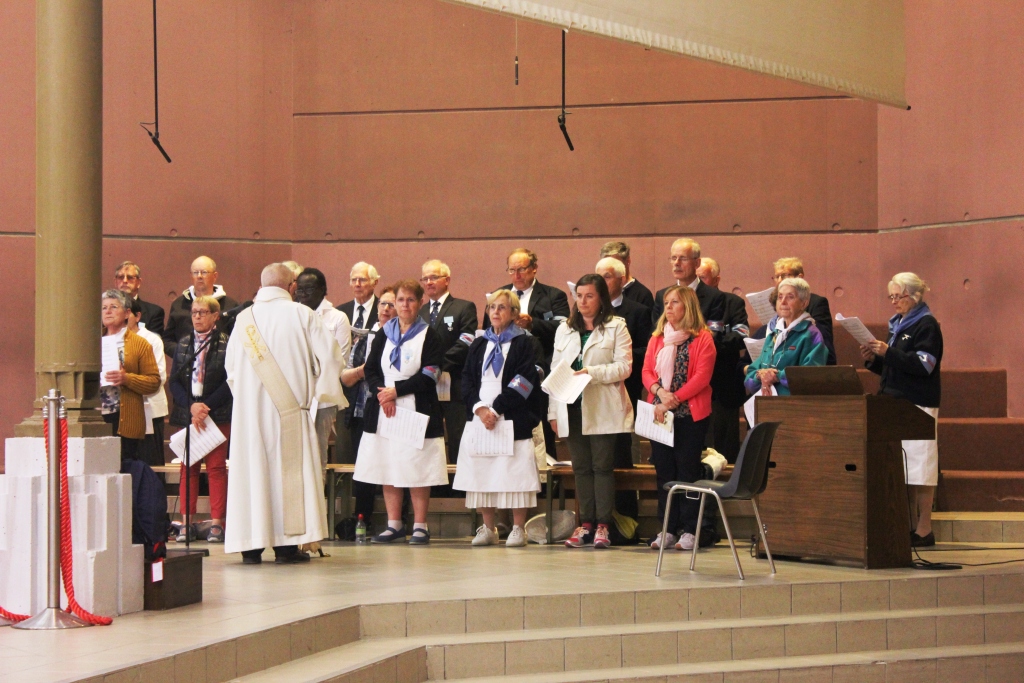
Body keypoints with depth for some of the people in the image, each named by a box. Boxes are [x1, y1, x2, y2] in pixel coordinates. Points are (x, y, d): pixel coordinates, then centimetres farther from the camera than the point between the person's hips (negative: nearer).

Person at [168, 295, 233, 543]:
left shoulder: (226, 344, -3)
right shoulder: (183, 343, 11)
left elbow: (230, 382, -7)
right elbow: (174, 381, 6)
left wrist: (206, 407, -14)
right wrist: (191, 407, -9)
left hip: (218, 415, -4)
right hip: (186, 413, 4)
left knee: (216, 467, -1)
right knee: (188, 467, 5)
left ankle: (216, 523, 3)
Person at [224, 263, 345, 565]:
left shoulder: (244, 319, 4)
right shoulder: (302, 315, -3)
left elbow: (230, 365, 11)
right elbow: (329, 354, -4)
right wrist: (321, 390, 10)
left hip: (249, 408, 2)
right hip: (289, 406, -2)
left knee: (252, 470, 4)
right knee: (289, 468, 3)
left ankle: (251, 545, 3)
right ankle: (286, 543, 1)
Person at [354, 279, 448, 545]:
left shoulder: (429, 336, 0)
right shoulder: (383, 335, 12)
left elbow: (429, 376, -9)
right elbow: (370, 370, 6)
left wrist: (396, 390, -12)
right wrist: (381, 395, -11)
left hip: (417, 411, -4)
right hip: (383, 412, 4)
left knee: (417, 470, -4)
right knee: (387, 468, 4)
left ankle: (420, 525, 2)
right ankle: (394, 524, 12)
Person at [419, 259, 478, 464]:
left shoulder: (464, 308, 2)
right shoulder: (419, 313, 18)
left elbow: (464, 346, -9)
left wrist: (437, 365, -16)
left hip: (455, 388, -5)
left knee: (459, 448, -5)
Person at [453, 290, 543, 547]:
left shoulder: (526, 343, 2)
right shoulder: (479, 345, 16)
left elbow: (524, 381, -8)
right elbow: (467, 379, 8)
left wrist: (496, 409, -13)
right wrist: (479, 408, -10)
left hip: (513, 419, -4)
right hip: (480, 417, 4)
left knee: (515, 475, -7)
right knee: (481, 474, 2)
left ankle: (518, 529, 0)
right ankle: (487, 528, 11)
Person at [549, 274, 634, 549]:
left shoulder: (616, 327, 2)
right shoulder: (564, 330, 16)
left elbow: (624, 367, -6)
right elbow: (555, 371, 14)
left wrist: (592, 372, -18)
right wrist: (553, 411, 8)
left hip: (603, 410, -4)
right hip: (573, 408, 4)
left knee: (603, 466, -3)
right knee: (581, 467, 6)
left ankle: (602, 525, 0)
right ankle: (585, 523, 10)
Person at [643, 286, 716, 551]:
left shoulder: (702, 339, -3)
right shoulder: (657, 338, 14)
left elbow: (702, 377, -11)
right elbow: (646, 371, 8)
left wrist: (674, 399, -16)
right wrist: (660, 392, -12)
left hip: (691, 413, -5)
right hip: (661, 414, 5)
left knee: (688, 470, -3)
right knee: (663, 471, 5)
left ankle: (689, 531, 0)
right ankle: (668, 529, 10)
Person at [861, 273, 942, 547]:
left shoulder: (926, 325, -7)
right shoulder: (897, 325, 18)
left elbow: (923, 365, -18)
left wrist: (888, 353, -21)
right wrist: (873, 359, 3)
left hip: (918, 404, -9)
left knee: (918, 465, -9)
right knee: (902, 467, 8)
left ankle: (924, 529, -7)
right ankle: (911, 525, 12)